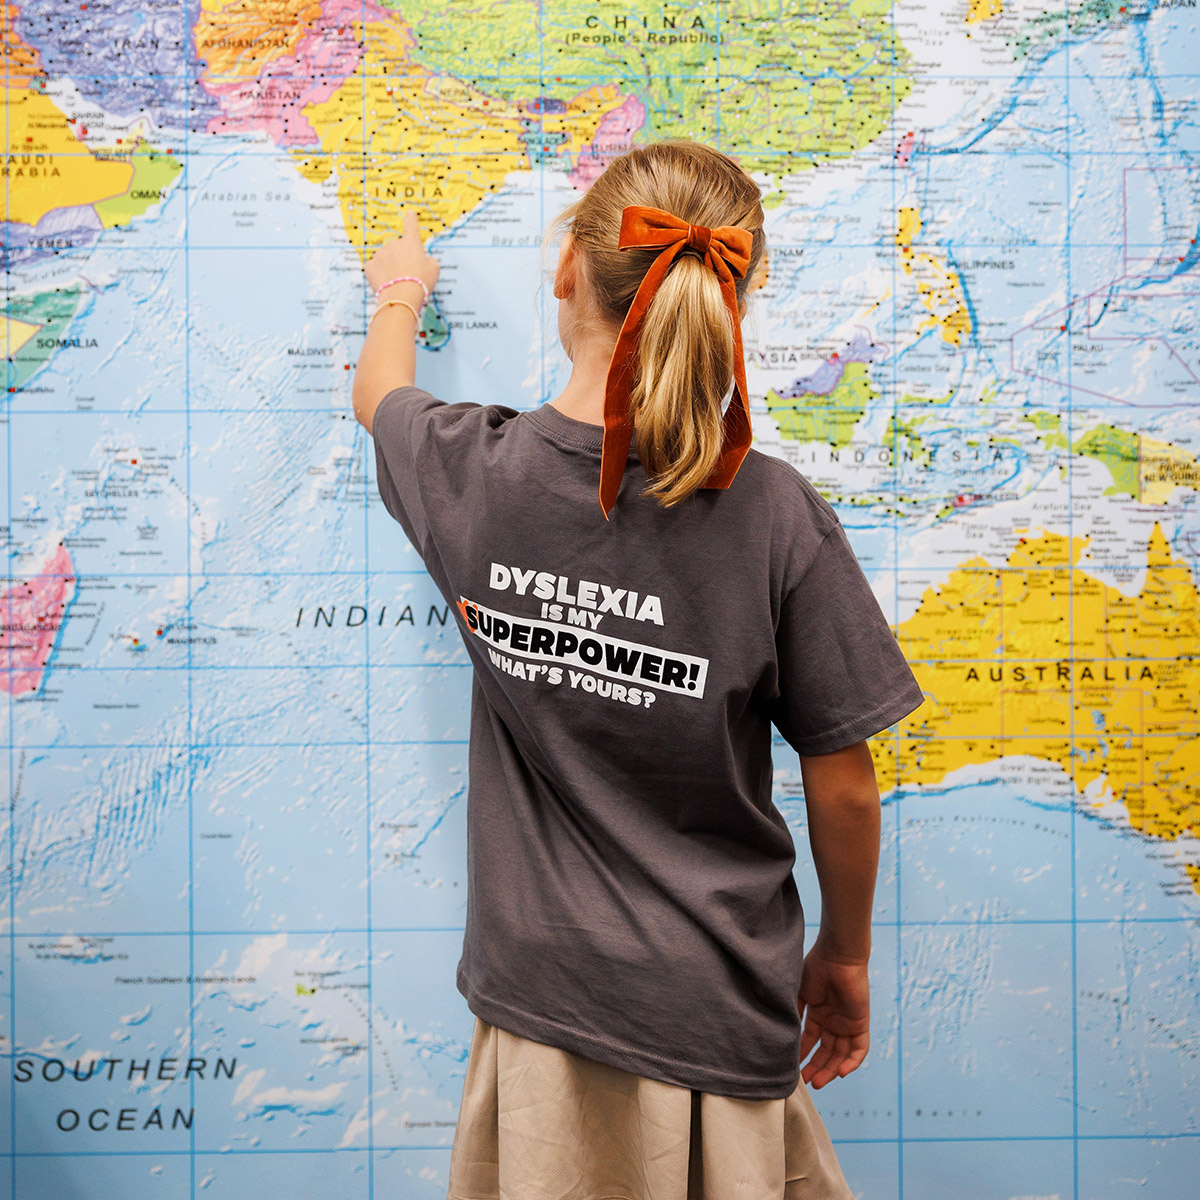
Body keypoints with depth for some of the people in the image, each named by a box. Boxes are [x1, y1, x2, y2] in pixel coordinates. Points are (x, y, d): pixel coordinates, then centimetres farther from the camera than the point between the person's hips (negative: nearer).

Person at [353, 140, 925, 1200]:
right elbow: (845, 788, -9)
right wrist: (845, 955, 9)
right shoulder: (778, 518, -17)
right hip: (722, 1013, -1)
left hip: (539, 993, 2)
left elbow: (380, 394, 16)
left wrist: (400, 294, 37)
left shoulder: (475, 474, -10)